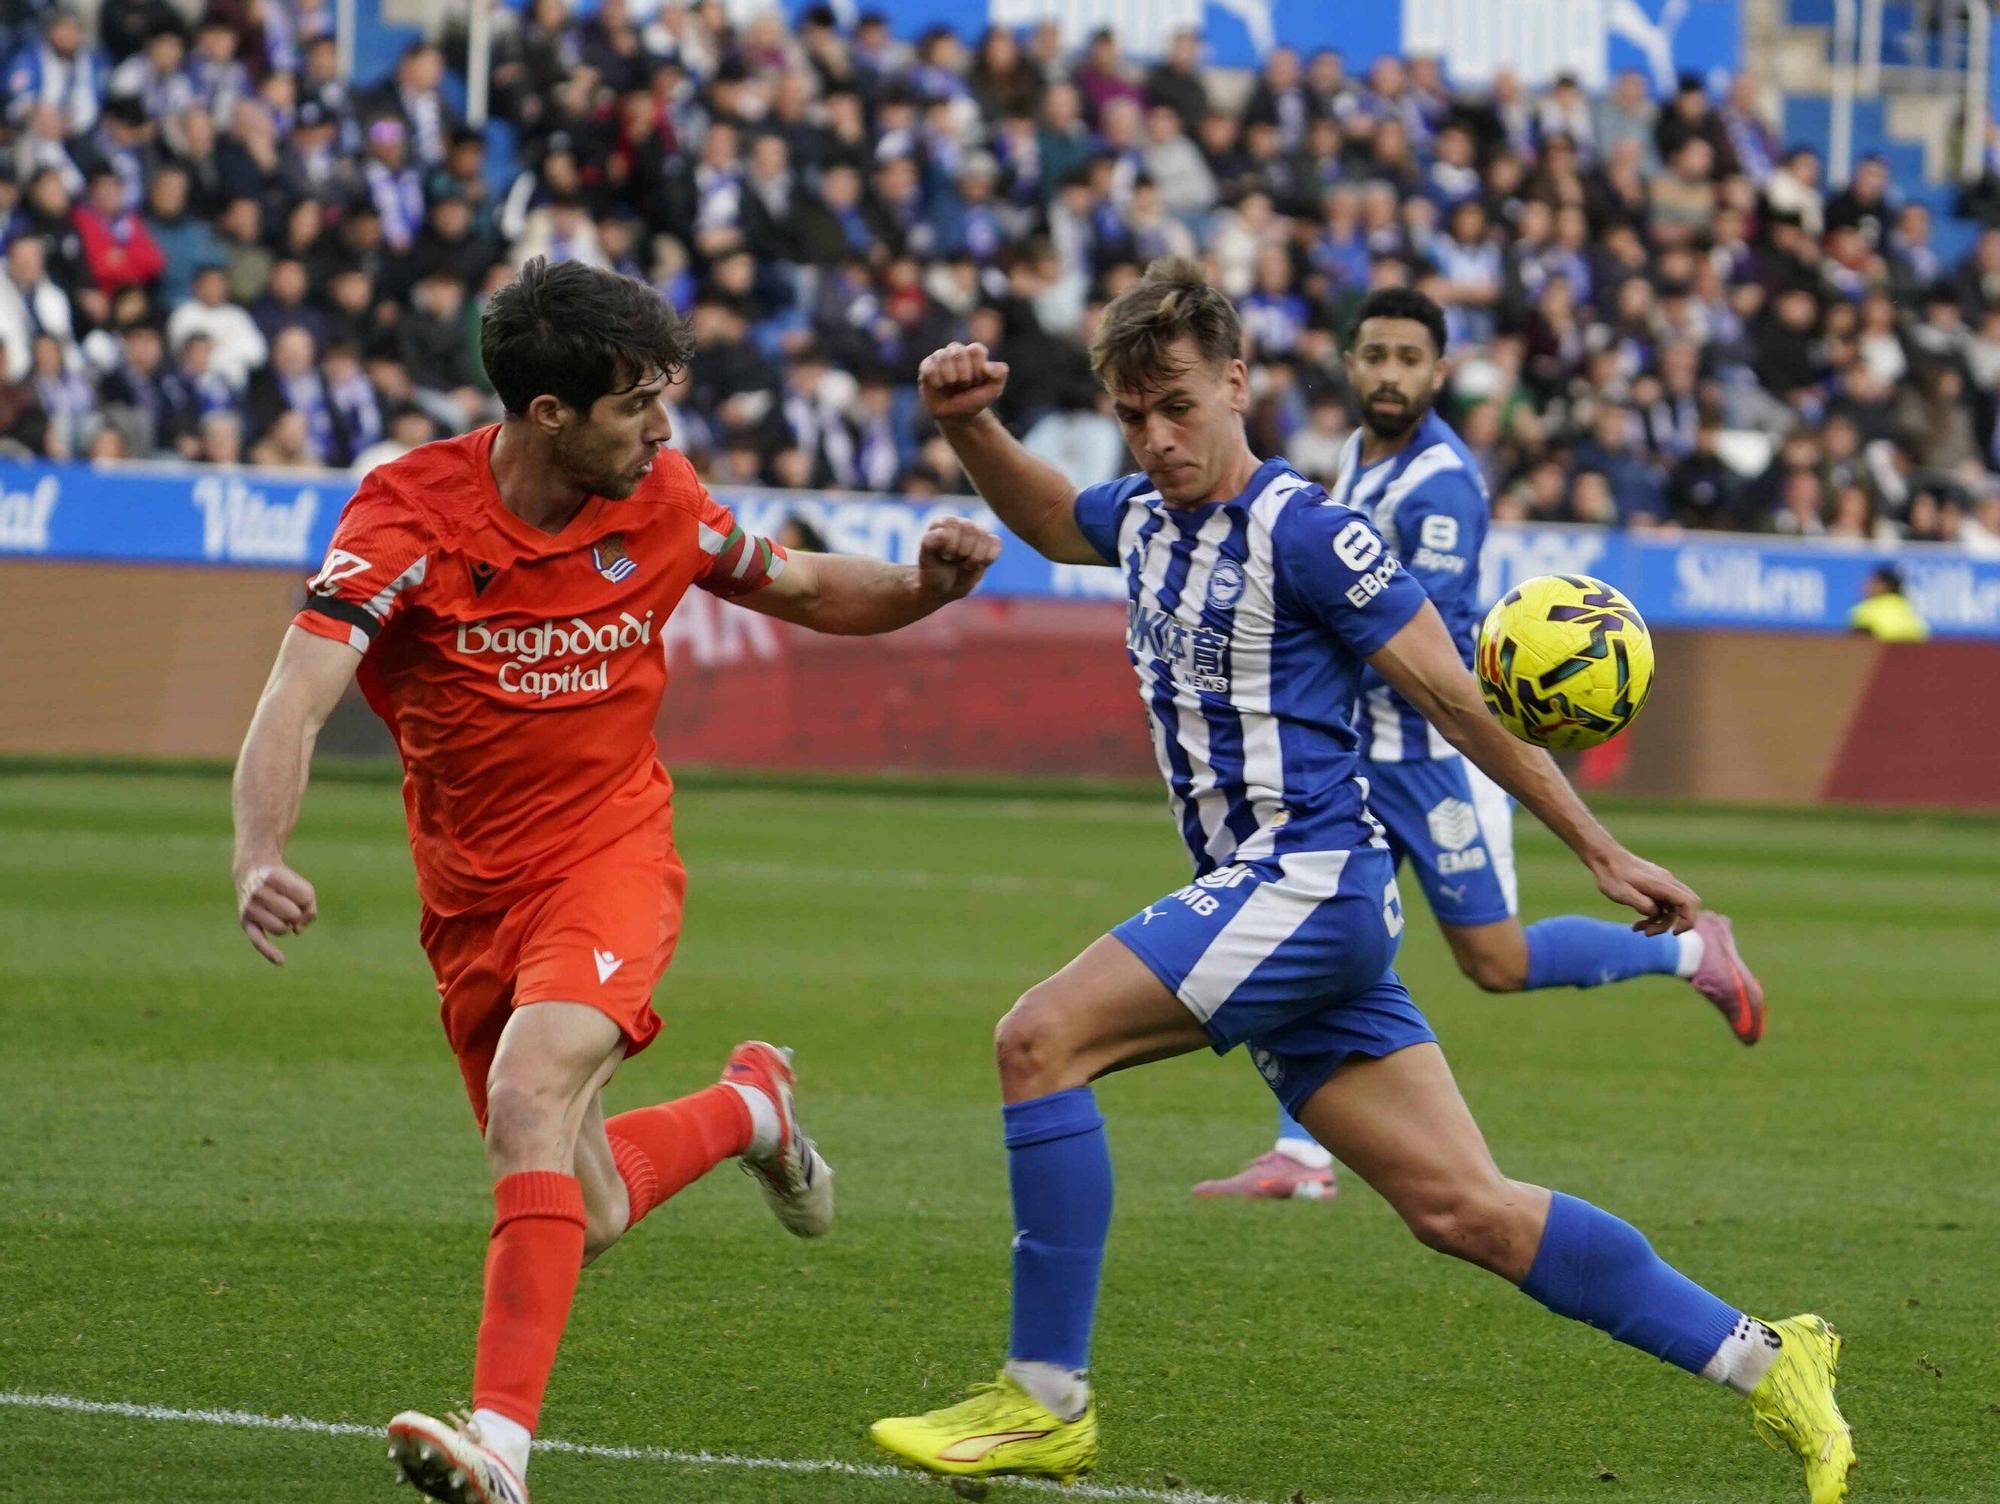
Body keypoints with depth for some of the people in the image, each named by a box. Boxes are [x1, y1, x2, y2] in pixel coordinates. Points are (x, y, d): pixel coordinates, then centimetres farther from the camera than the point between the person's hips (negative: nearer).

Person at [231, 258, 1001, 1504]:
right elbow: (296, 701, -28)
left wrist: (923, 586, -9)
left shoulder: (659, 502, -7)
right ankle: (750, 1106, 42)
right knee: (587, 1216, 9)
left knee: (529, 1096, -30)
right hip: (471, 892, 1)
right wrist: (260, 859, -47)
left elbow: (801, 588, 12)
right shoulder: (412, 517, -18)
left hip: (611, 854, -1)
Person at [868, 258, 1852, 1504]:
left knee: (1042, 1038, -17)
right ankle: (1763, 1363, 10)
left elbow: (1456, 699, -8)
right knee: (1462, 1207, 4)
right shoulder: (1146, 519, 13)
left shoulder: (1302, 531, -11)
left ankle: (1045, 1401, -12)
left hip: (1312, 877, -8)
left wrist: (1600, 852, -4)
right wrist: (968, 427, 16)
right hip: (1262, 896, 8)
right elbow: (1049, 518, 36)